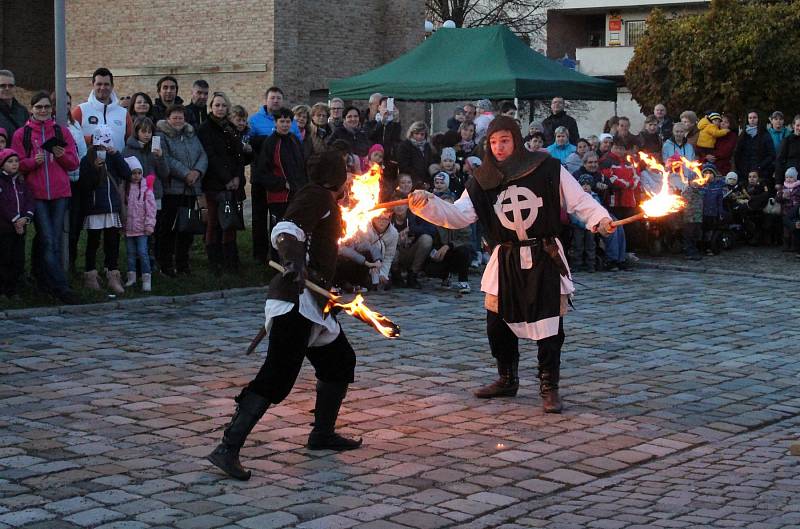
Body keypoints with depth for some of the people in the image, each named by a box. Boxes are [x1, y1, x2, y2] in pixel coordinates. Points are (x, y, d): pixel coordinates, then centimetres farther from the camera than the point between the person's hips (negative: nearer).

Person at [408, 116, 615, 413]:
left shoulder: (547, 169, -6)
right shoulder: (483, 180, 3)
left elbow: (579, 201, -5)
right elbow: (458, 215, -2)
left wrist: (600, 220, -21)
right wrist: (427, 205, -17)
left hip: (544, 258, -3)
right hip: (506, 262, 3)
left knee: (549, 326, -4)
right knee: (498, 324, 7)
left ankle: (549, 387, 10)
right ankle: (507, 380, 27)